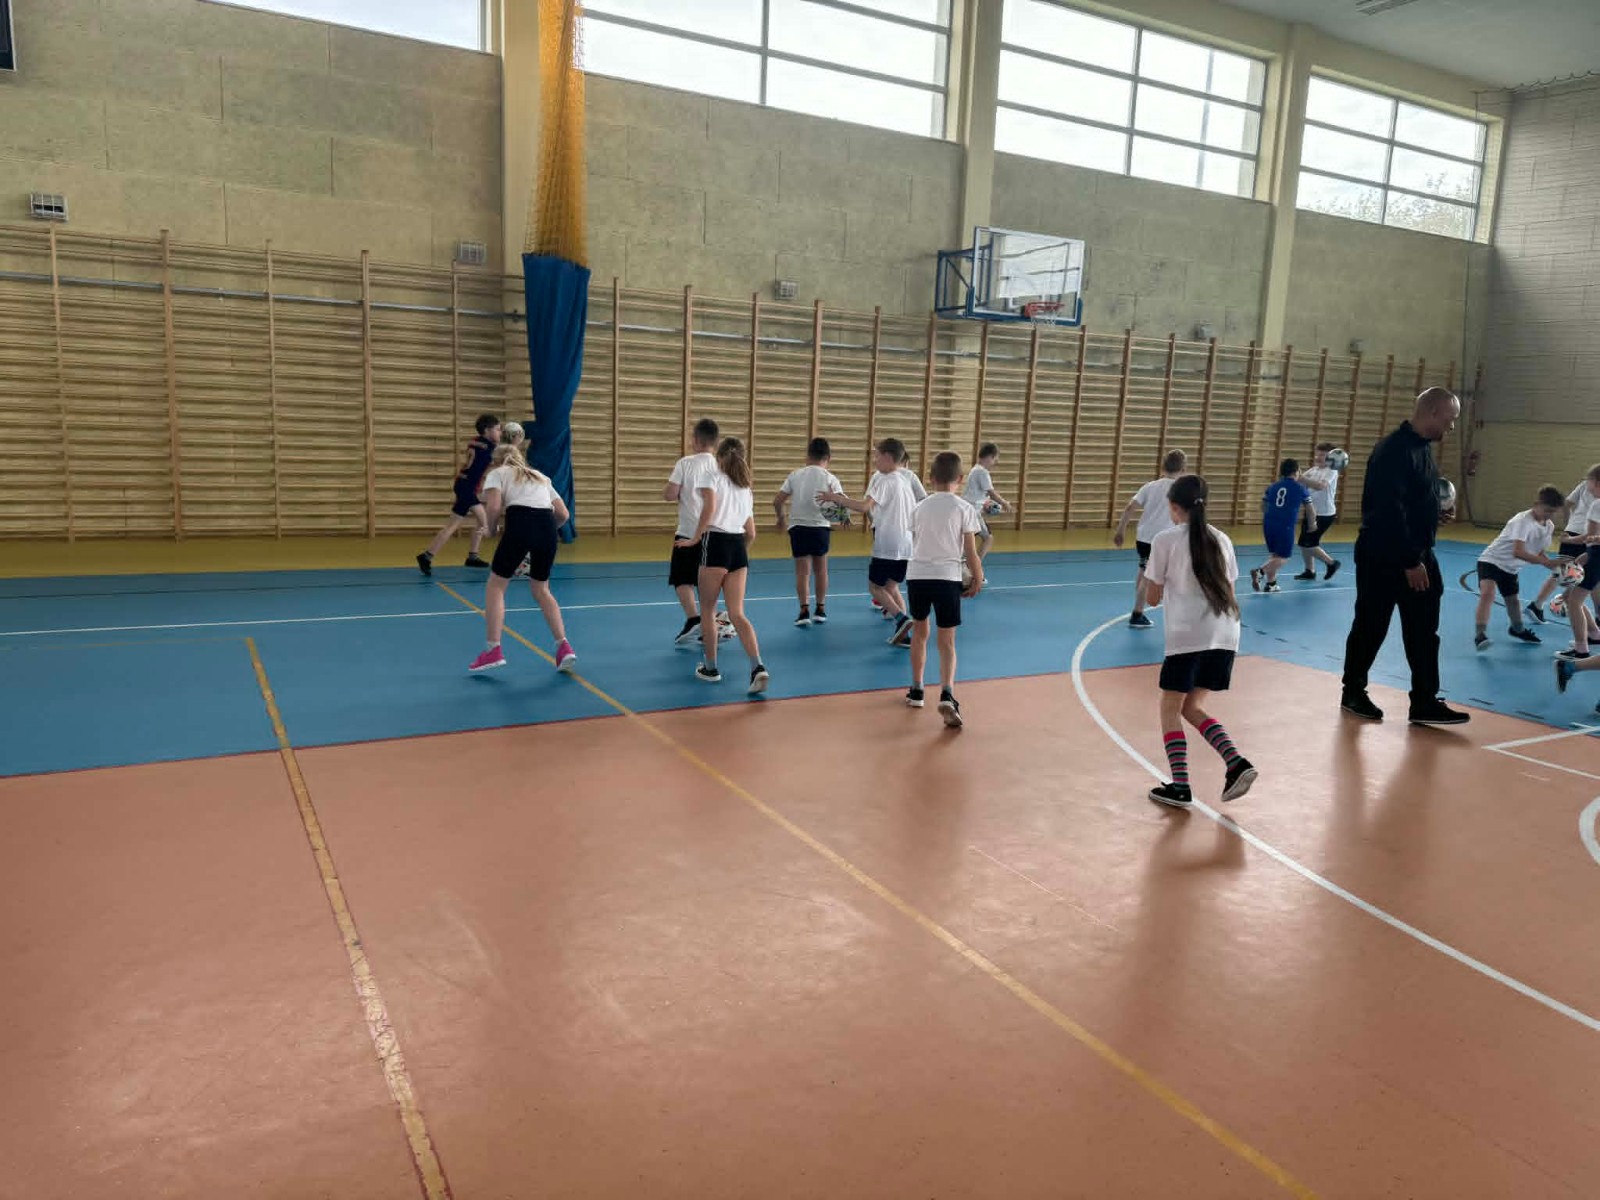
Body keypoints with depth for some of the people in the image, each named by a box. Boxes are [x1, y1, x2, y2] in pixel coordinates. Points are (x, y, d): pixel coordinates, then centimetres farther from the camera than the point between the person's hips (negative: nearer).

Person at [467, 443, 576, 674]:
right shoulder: (539, 477, 32)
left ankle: (493, 651, 4)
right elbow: (563, 514, 23)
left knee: (496, 585, 12)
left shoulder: (497, 473, 18)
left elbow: (494, 507, -1)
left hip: (520, 523, -4)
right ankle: (564, 647, 8)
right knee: (541, 589, 20)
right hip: (547, 527, 5)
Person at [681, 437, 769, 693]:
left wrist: (695, 538, -9)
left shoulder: (711, 477, 3)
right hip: (739, 547, 5)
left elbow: (709, 508, -17)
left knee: (707, 610, 11)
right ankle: (758, 667, -16)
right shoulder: (745, 488, 21)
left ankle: (710, 668, 20)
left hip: (716, 543, -5)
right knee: (737, 614, 1)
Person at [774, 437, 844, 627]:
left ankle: (804, 610, -9)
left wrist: (781, 518, 20)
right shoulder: (830, 478, -1)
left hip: (797, 527, 0)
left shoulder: (795, 475, 3)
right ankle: (820, 609, 24)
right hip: (820, 527, 0)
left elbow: (777, 501, 3)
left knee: (803, 570, 3)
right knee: (820, 569, 17)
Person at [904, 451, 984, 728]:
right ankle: (947, 694, -19)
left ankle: (916, 690, 31)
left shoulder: (919, 508, 9)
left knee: (920, 632, 22)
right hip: (947, 577, -3)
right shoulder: (964, 508, -1)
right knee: (947, 641, 2)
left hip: (916, 574, 3)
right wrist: (977, 578, 13)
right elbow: (971, 553, -1)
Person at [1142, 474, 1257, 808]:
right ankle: (1236, 762, 1)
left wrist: (1152, 580, 23)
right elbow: (1228, 590, 18)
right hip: (1225, 634, 5)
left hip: (1187, 635, -5)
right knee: (1191, 707, 18)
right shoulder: (1220, 538, 15)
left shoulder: (1165, 539, 0)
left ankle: (1180, 786, -1)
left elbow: (1153, 597, 4)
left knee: (1170, 708, 8)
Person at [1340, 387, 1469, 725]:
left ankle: (1425, 702, 14)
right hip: (1382, 558, -9)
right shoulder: (1394, 451, -20)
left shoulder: (1423, 448, 11)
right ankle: (1353, 693, 21)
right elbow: (1389, 510, -25)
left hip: (1418, 556, 9)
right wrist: (1410, 561, -23)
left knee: (1424, 632, 8)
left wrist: (1441, 508, 7)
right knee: (1370, 628, 5)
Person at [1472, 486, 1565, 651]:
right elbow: (1518, 552, -37)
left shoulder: (1549, 526, -1)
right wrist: (1547, 562, -42)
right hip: (1492, 560, -8)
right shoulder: (1523, 520, -27)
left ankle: (1518, 629, 48)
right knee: (1487, 593, -29)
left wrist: (1556, 567, -11)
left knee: (1513, 599, 22)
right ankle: (1480, 634, -32)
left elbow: (1539, 553, 7)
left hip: (1511, 567, 8)